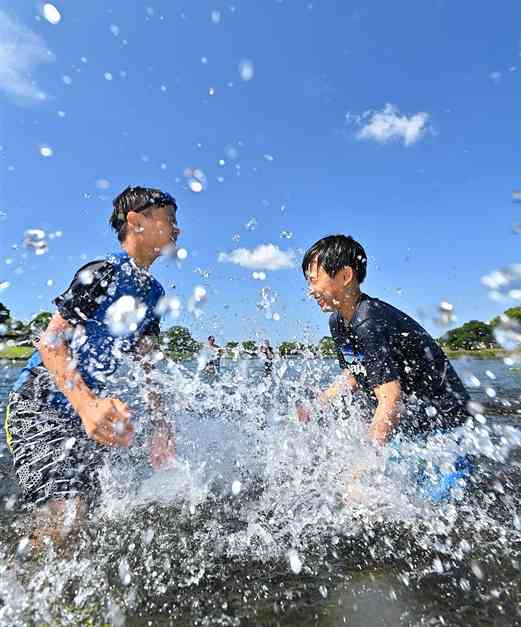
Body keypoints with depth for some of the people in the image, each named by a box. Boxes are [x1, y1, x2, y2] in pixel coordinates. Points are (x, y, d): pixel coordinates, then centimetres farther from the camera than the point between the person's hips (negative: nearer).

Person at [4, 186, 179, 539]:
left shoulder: (154, 293, 7)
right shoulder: (104, 272, -16)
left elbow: (144, 364, 11)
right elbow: (50, 341, -19)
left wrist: (160, 424, 7)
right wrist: (87, 404, -35)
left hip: (87, 413, 7)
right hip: (40, 406, -7)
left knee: (80, 512, 11)